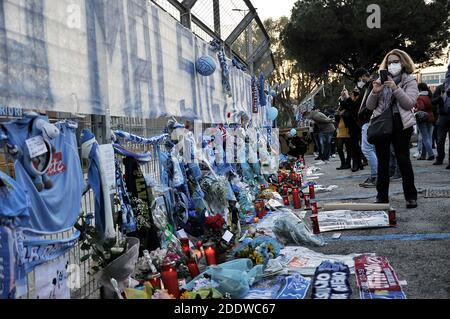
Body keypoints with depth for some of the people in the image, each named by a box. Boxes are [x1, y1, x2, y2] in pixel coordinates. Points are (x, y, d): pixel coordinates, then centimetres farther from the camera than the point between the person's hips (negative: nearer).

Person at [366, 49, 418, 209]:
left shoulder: (410, 81, 7)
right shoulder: (381, 81, 15)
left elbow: (409, 104, -8)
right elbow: (370, 106, 11)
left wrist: (395, 88, -17)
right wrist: (375, 92, -8)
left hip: (400, 124, -3)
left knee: (403, 159, -5)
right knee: (382, 160, 5)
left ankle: (411, 196, 4)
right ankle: (382, 196, 11)